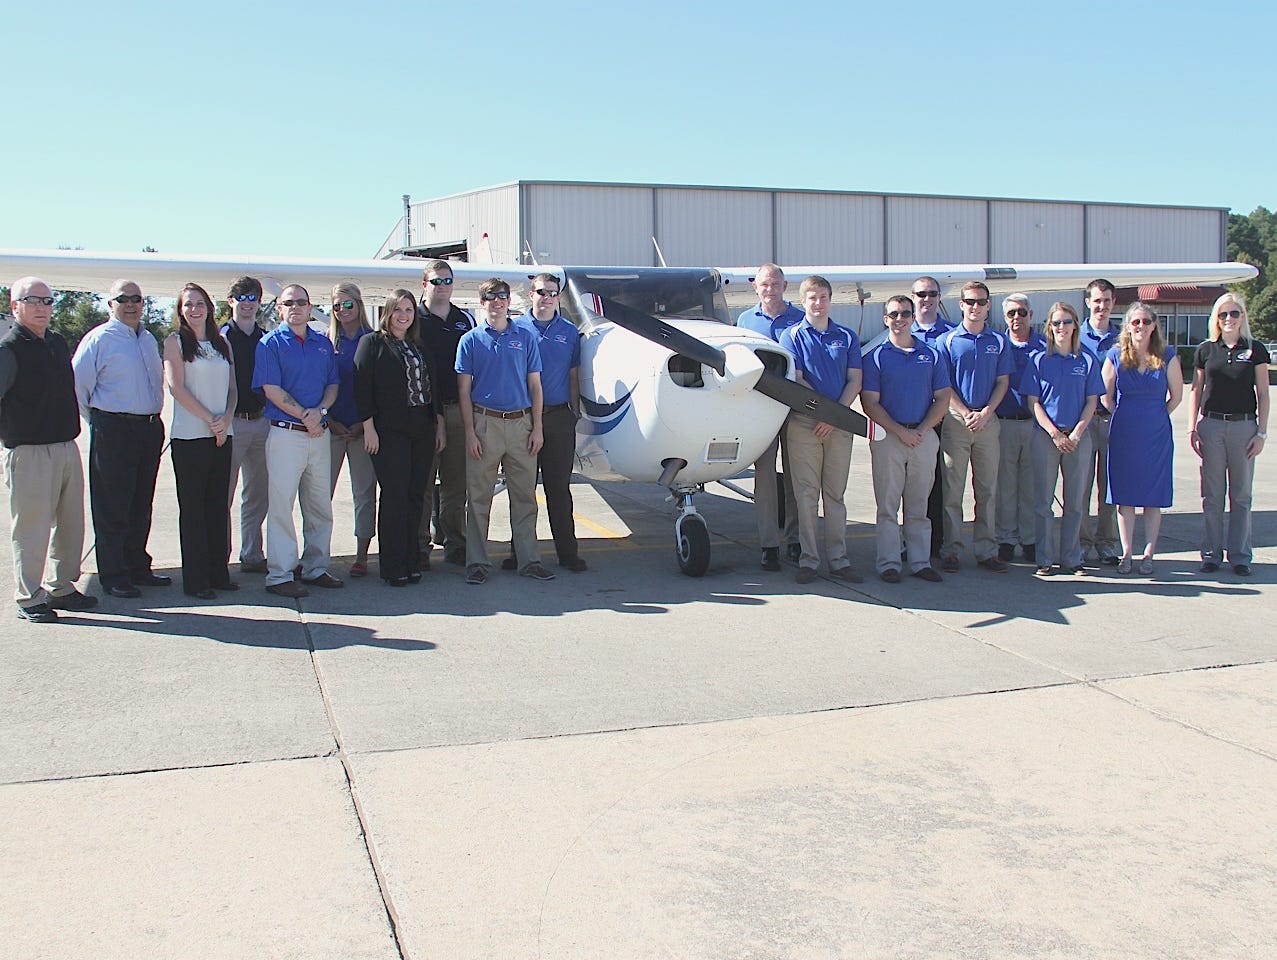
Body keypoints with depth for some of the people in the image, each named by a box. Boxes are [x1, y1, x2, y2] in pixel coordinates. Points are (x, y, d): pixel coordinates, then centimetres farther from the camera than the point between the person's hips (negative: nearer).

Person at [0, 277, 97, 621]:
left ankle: (61, 588, 26)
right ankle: (29, 599, 8)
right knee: (31, 527, -1)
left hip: (67, 447, 8)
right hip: (29, 452, -8)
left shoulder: (57, 343, 13)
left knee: (70, 522, 13)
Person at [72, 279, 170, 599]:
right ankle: (113, 577, 6)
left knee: (141, 505, 15)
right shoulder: (99, 339, -8)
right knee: (112, 507, -1)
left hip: (150, 428, 7)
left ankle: (137, 567, 26)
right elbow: (78, 384, -9)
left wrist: (153, 419, 16)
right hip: (113, 431, -7)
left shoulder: (149, 339, 15)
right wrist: (96, 420, -2)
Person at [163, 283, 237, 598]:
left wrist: (226, 419, -6)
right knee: (193, 507, 0)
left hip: (222, 435, 5)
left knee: (219, 504, 8)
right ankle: (195, 580, 4)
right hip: (189, 435, -5)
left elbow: (232, 387, 12)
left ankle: (219, 572, 15)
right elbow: (177, 387, -8)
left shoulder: (221, 343, 14)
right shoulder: (175, 341, 0)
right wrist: (210, 420, -12)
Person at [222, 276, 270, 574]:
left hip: (262, 422, 5)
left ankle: (252, 555, 20)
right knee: (223, 494, -4)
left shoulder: (267, 339, 13)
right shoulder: (220, 338, -1)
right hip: (231, 423, -5)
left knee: (259, 494, 11)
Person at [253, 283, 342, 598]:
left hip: (319, 433, 5)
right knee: (281, 504, -5)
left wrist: (320, 410, -8)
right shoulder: (271, 343, -1)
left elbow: (333, 384, 12)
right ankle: (279, 575, -1)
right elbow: (271, 389, -9)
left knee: (321, 506, 9)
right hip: (286, 433, -5)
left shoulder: (323, 343, 14)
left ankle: (316, 568, 19)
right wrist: (304, 417, -11)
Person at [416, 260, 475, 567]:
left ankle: (454, 542, 16)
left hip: (458, 410, 4)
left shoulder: (465, 320, 14)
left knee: (456, 482, 8)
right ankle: (420, 546, 6)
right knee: (422, 481, 0)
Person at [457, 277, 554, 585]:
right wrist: (470, 432, -6)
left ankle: (529, 560, 12)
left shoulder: (526, 337, 9)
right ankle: (477, 562, 9)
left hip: (521, 423, 2)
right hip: (485, 423, -2)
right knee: (479, 496, 2)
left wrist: (537, 428, 3)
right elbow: (464, 391, 3)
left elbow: (535, 385, 10)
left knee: (525, 496, 5)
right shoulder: (470, 340, 4)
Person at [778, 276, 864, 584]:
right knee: (807, 494, -1)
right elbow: (795, 380, -5)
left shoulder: (847, 337, 11)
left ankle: (838, 559, 11)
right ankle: (808, 560, 4)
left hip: (839, 425, 2)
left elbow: (854, 381, 4)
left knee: (836, 494, 7)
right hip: (804, 423, -2)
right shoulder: (793, 336, 4)